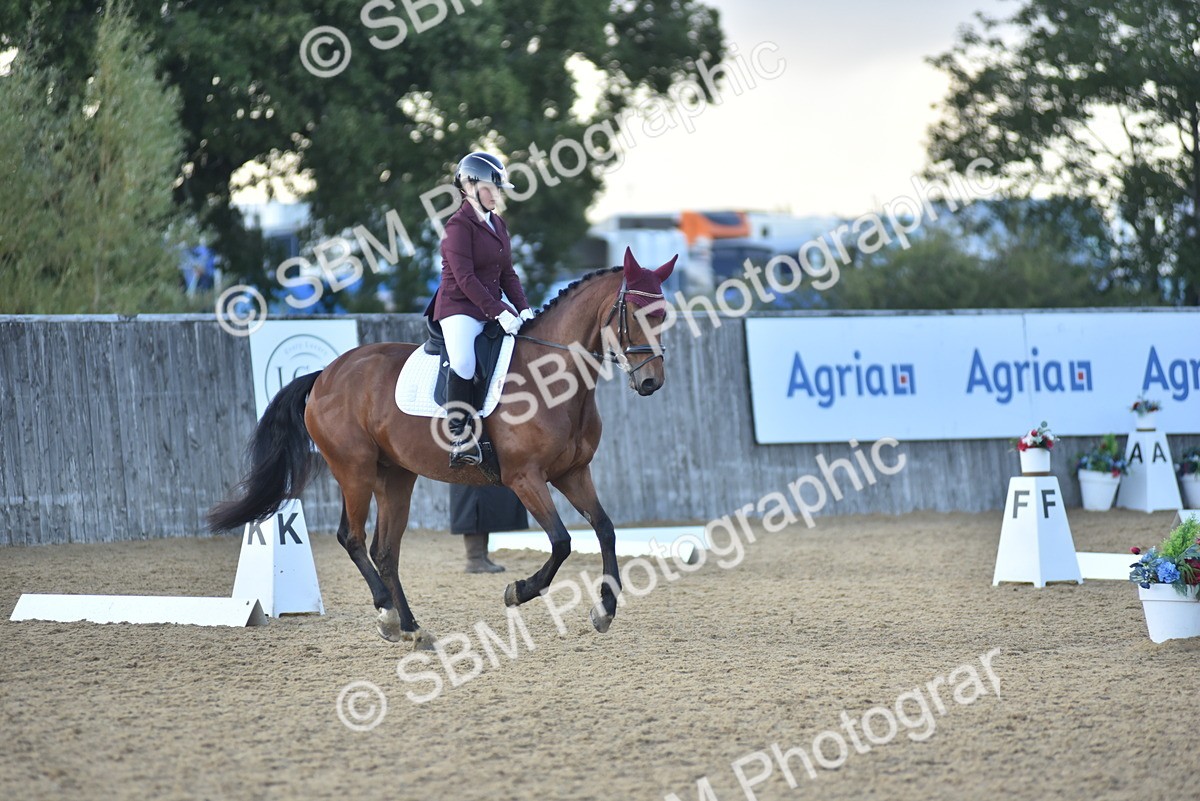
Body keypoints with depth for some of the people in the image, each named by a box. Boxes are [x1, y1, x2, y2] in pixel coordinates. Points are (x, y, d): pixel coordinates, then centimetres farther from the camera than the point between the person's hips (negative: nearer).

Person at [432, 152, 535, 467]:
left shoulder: (497, 224, 15)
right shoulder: (459, 225, -10)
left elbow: (507, 273, 16)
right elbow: (465, 279, -17)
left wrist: (523, 308, 0)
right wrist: (499, 312, -22)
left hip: (492, 309, 9)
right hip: (460, 308, -9)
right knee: (463, 363, -32)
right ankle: (461, 438, -28)